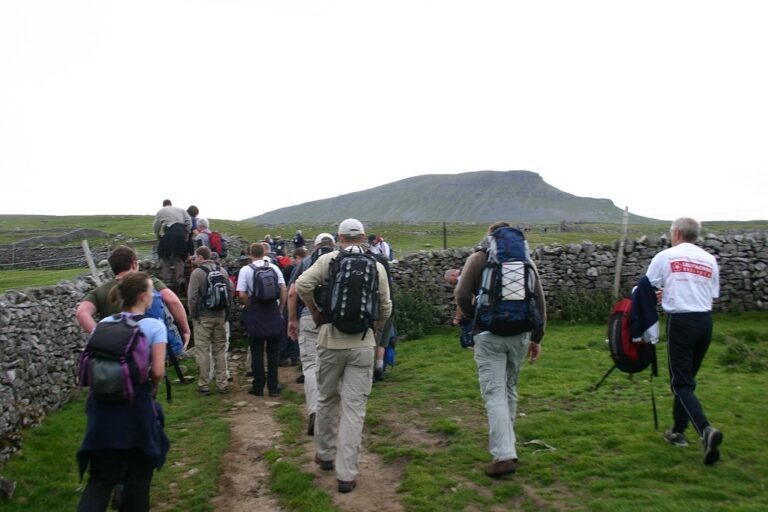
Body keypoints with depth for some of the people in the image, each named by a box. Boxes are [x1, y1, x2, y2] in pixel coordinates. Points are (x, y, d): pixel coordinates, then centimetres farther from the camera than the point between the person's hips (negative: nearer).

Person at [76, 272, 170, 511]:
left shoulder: (103, 325, 5)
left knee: (100, 480, 11)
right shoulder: (154, 326, -9)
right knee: (137, 476, 15)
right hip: (137, 407, -4)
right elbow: (157, 371, -15)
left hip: (104, 407, 4)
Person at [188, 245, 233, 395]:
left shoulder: (197, 272, -10)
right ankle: (222, 384, 14)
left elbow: (192, 297, -13)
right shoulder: (222, 271, 6)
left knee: (203, 351, 1)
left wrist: (193, 314, -1)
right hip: (220, 316, 5)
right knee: (220, 350, 11)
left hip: (203, 317, -5)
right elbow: (231, 291, 8)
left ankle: (204, 385, 4)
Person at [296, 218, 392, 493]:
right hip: (363, 344, 0)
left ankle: (325, 454, 34)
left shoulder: (328, 259, -2)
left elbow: (302, 285, -13)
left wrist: (315, 311, 2)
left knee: (326, 399, 19)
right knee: (354, 407, 2)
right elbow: (385, 308, 5)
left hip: (331, 340, 0)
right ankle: (347, 474, 5)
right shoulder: (377, 266, 3)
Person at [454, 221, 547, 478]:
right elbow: (540, 302, 8)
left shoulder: (478, 258, 0)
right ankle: (504, 443, 31)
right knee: (510, 389, 18)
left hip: (489, 334, -4)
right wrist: (536, 338, 14)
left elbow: (461, 295, -8)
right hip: (520, 334, 4)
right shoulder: (526, 260, 10)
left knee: (495, 393, -4)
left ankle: (504, 455, -12)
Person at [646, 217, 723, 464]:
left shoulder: (665, 256, -1)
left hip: (680, 321, -5)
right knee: (687, 378, 17)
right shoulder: (710, 259, 10)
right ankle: (678, 431, 24)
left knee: (682, 383, -3)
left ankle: (706, 430, -23)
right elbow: (713, 295, 13)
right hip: (705, 321, 5)